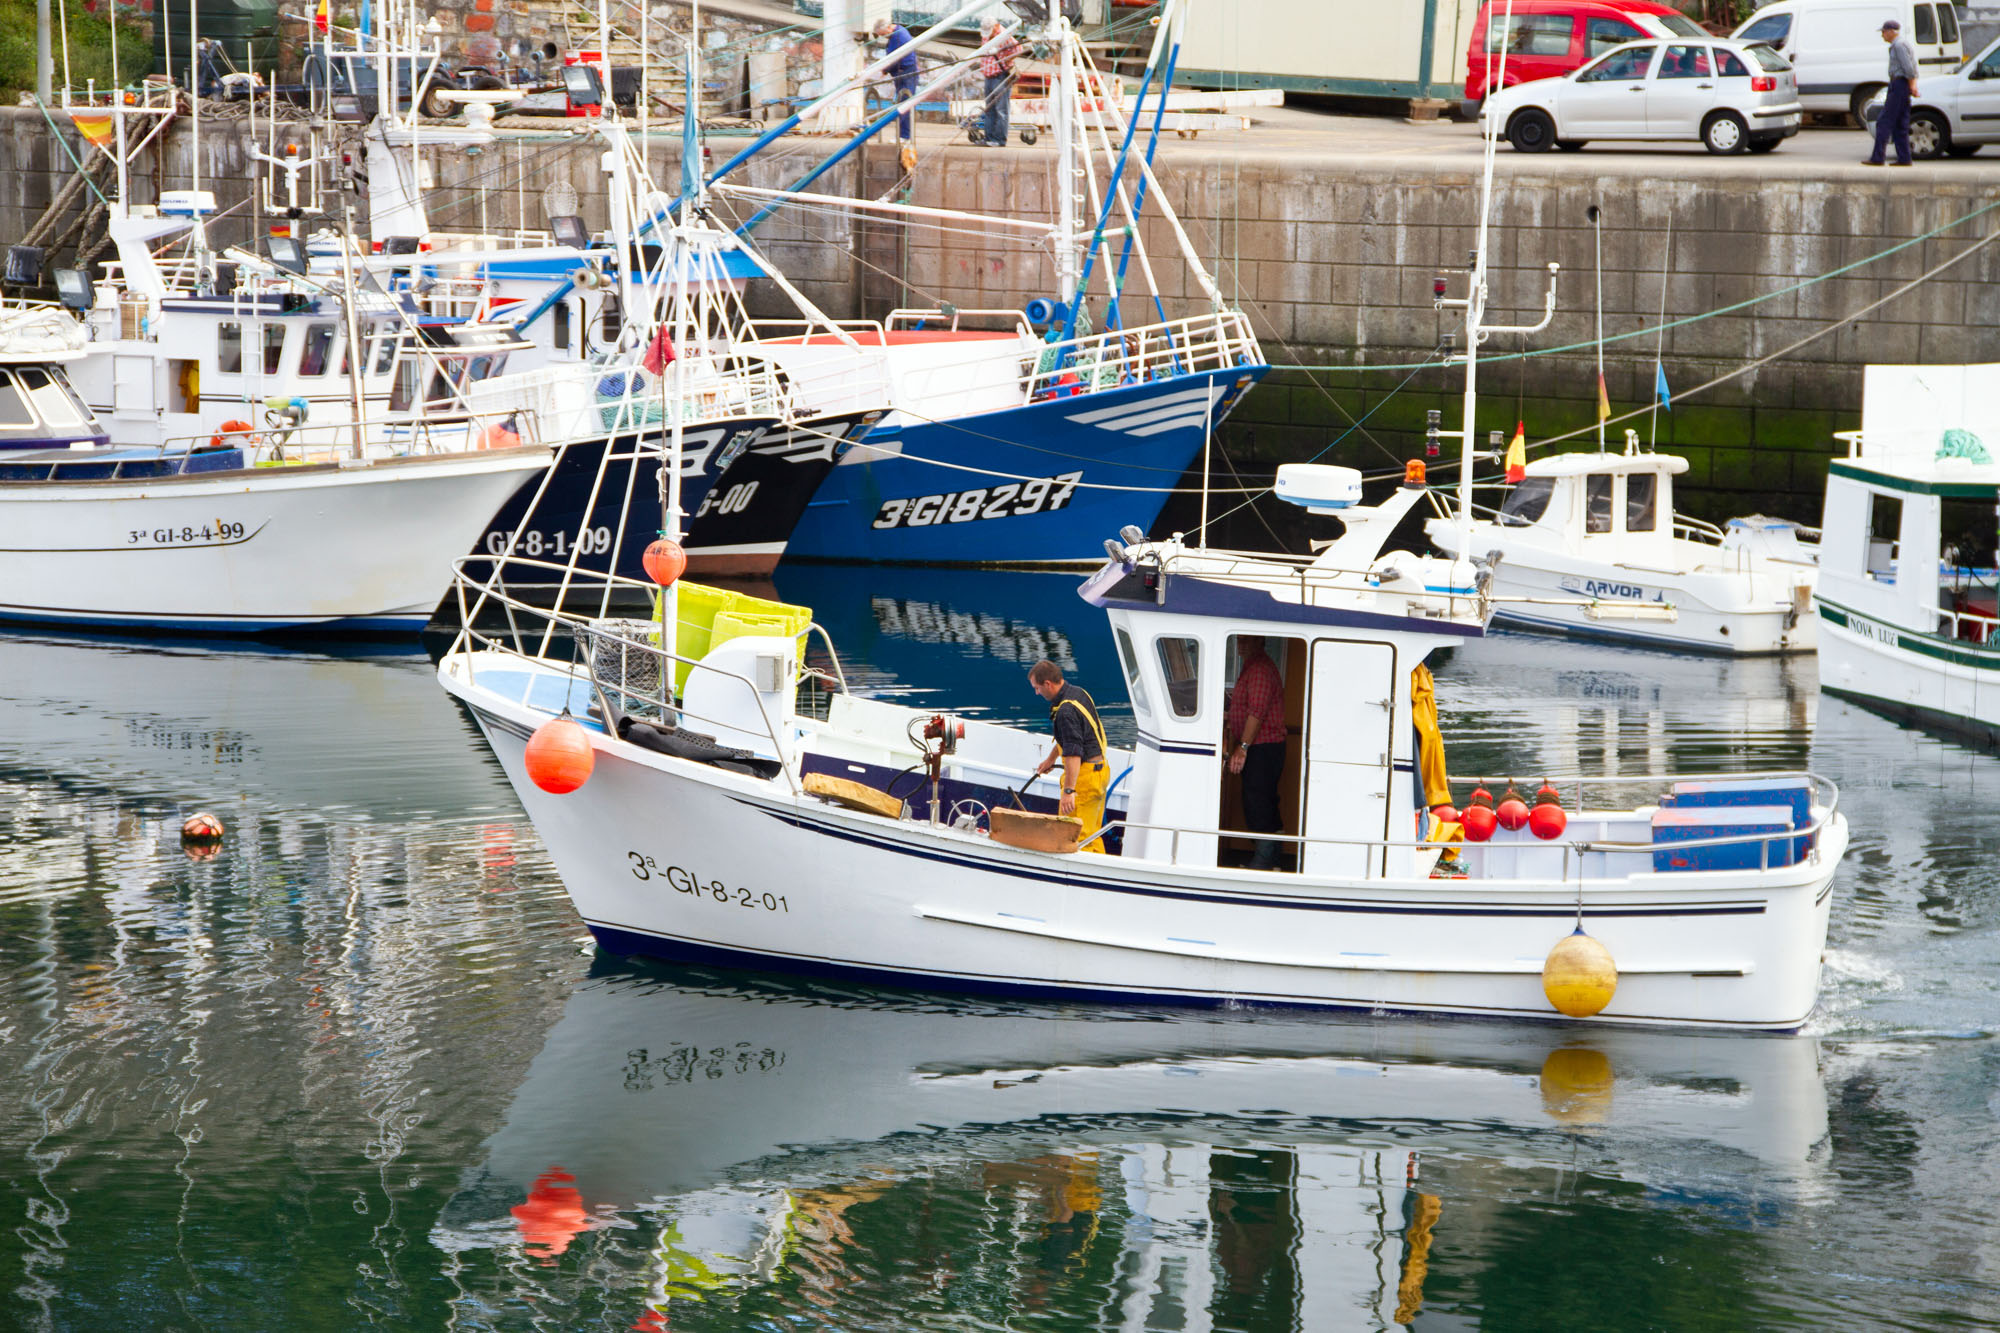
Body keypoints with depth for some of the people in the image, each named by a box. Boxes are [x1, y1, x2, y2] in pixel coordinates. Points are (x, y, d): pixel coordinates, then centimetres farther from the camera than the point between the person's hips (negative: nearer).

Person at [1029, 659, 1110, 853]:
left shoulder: (1066, 711, -23)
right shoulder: (1078, 693, 9)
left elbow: (1073, 753, -29)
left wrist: (1069, 791, -32)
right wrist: (1051, 759, 35)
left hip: (1085, 775, -10)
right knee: (1092, 835, 15)